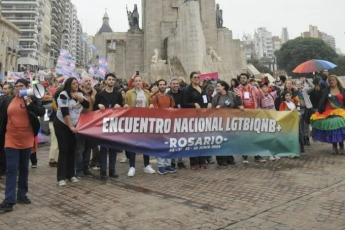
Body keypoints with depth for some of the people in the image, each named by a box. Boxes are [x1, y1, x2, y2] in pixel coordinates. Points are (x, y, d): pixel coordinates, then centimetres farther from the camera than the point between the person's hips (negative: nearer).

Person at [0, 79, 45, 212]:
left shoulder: (33, 99, 1)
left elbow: (42, 112, -13)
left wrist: (29, 103, -24)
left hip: (26, 139, 0)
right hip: (11, 139, 0)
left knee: (24, 169, 12)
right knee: (11, 169, -3)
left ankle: (22, 195, 24)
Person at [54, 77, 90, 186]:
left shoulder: (79, 94, 5)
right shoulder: (64, 95, -15)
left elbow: (87, 105, -2)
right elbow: (65, 112, -22)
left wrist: (79, 98, -17)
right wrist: (70, 126, -25)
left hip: (74, 125, 6)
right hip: (62, 125, -6)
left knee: (72, 150, 6)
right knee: (63, 150, -7)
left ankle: (71, 175, 16)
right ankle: (61, 177, -2)